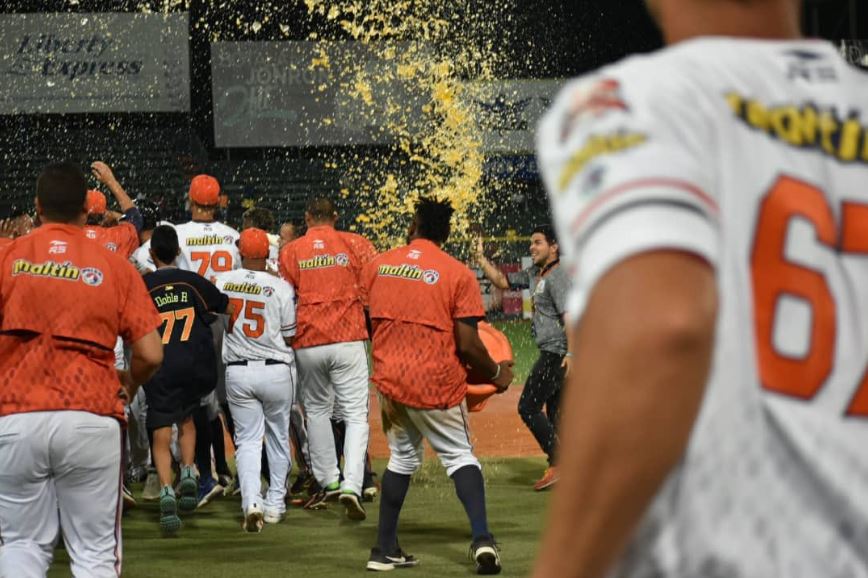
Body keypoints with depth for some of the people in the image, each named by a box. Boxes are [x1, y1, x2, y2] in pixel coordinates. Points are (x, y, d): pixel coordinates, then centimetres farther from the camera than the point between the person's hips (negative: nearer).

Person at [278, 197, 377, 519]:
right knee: (356, 414, -1)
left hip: (307, 344, 2)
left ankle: (328, 481, 22)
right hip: (349, 339, -1)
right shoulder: (355, 244, 2)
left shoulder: (290, 252, 4)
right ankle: (352, 486, -17)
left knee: (317, 410, 20)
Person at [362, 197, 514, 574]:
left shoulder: (377, 266, 3)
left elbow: (365, 321, 9)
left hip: (389, 380, 3)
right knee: (459, 455, 8)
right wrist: (497, 375, 5)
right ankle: (482, 538, -11)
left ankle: (385, 549, 19)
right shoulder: (458, 274, -9)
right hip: (438, 384, -3)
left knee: (402, 458, 20)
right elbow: (468, 344, -12)